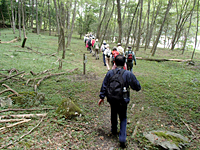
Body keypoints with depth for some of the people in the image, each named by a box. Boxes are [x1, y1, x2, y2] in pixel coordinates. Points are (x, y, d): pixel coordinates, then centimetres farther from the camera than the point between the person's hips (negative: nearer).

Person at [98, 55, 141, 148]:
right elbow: (137, 87, -4)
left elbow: (104, 86, 0)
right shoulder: (128, 74, -12)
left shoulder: (110, 73, -6)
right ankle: (122, 138, 3)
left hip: (112, 100, 2)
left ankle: (114, 130, 45)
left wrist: (102, 97, 10)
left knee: (113, 115, 26)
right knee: (123, 118, 13)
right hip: (123, 101, -2)